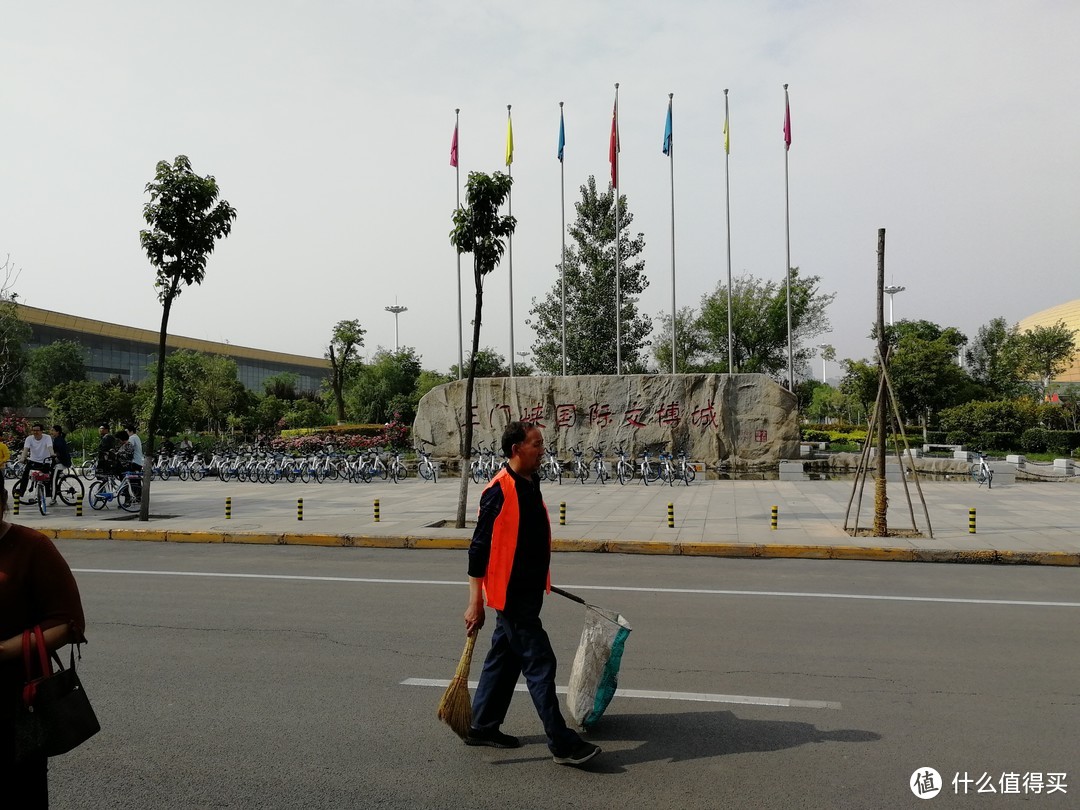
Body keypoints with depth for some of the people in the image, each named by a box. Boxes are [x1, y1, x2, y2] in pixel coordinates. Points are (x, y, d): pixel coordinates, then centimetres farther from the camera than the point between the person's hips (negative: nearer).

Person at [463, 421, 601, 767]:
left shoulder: (531, 484, 9)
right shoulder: (498, 491, -19)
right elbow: (479, 547, -17)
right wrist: (475, 603, -17)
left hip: (527, 592, 9)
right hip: (508, 594, -9)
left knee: (504, 659, 17)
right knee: (539, 664, -5)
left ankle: (483, 728, 31)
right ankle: (562, 744, 4)